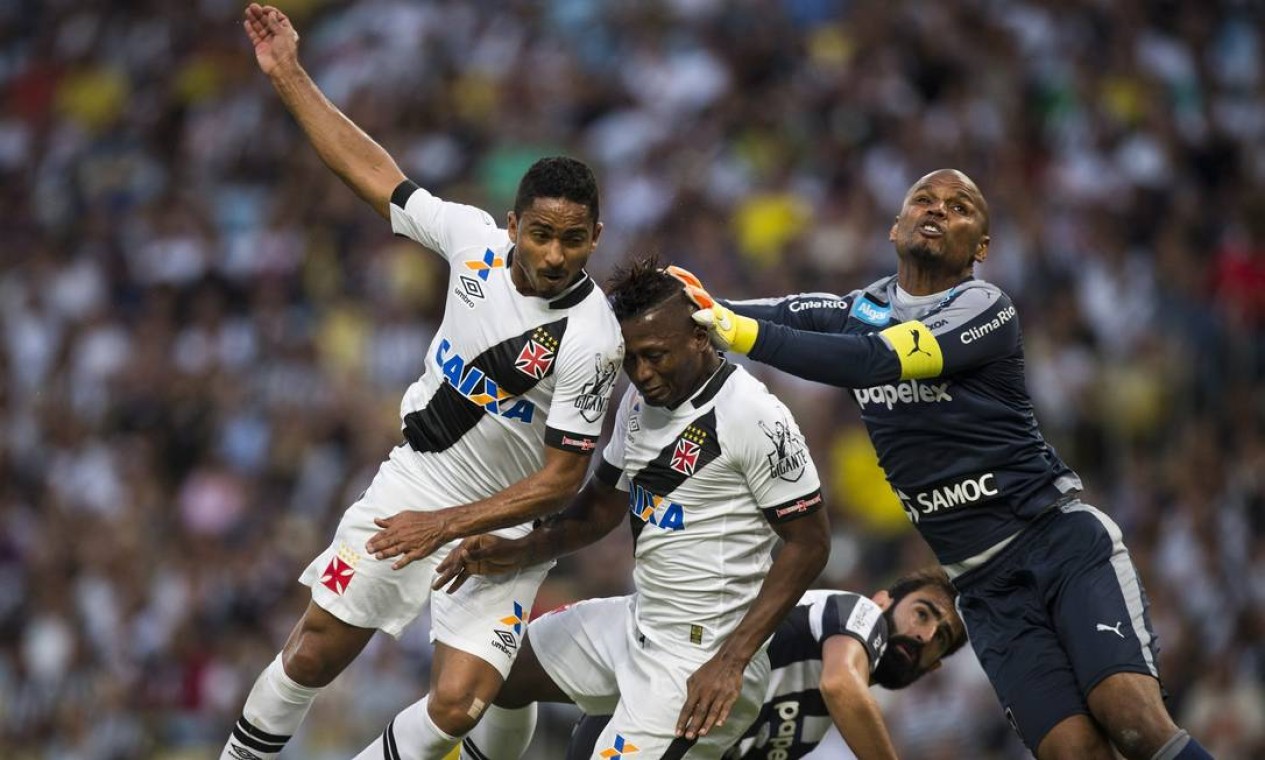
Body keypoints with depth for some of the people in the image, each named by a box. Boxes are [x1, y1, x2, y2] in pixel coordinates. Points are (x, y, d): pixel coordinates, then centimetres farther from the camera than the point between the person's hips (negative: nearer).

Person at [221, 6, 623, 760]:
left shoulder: (591, 341, -26)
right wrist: (289, 75, 1)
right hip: (413, 483, 4)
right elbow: (374, 172, 1)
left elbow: (562, 480, -20)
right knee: (314, 655, 6)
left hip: (503, 528, -4)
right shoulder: (476, 239, -13)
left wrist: (447, 525, -23)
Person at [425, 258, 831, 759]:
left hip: (697, 657, -10)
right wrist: (519, 553, 1)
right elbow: (603, 505, 19)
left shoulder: (752, 415, -22)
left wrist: (732, 661, -23)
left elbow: (809, 542, -20)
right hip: (636, 621, 10)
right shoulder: (642, 398, 6)